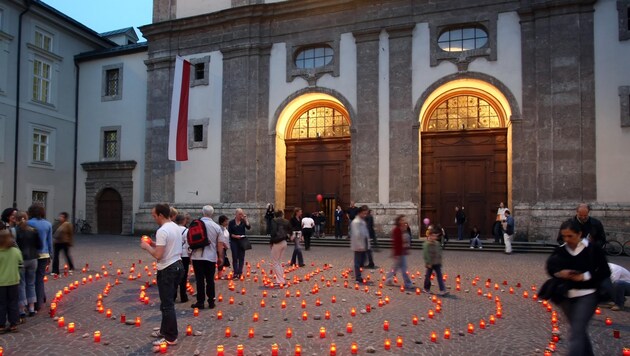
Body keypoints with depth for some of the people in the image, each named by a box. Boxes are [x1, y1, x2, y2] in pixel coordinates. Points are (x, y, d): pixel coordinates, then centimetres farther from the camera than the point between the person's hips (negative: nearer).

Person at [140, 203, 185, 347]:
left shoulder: (162, 231, -19)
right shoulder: (176, 227, 10)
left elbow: (158, 255, -23)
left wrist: (147, 247, -7)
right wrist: (153, 243, 15)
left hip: (167, 270, -10)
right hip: (178, 265, 10)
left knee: (167, 305, -2)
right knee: (168, 302, 19)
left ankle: (170, 338, 5)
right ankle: (165, 331, 30)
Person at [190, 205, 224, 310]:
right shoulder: (217, 227, -2)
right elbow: (220, 244, -1)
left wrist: (191, 252, 23)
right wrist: (220, 257, 9)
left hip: (197, 256, 0)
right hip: (211, 257, 1)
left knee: (200, 280, 3)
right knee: (210, 280, 8)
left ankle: (200, 302, 7)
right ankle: (211, 302, 11)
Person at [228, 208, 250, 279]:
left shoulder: (243, 221, 4)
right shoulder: (231, 222, 0)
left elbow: (248, 227, -12)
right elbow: (229, 233, -1)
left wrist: (245, 219, -15)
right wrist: (235, 236, -17)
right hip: (234, 242, -2)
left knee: (241, 257, 3)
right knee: (235, 257, 1)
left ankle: (240, 273, 10)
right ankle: (235, 273, 6)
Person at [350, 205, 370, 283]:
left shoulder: (363, 221, 14)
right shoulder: (356, 222, -15)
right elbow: (356, 235, -19)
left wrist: (367, 244, 15)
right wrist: (359, 246, -21)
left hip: (363, 246, 9)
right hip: (359, 246, -9)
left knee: (362, 262, 14)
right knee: (358, 262, -2)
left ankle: (358, 276, 26)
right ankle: (358, 278, 4)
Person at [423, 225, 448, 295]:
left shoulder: (437, 243, 8)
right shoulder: (427, 244, -14)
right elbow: (425, 254, -17)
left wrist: (440, 261, 16)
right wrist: (428, 263, -19)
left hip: (437, 263, 6)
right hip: (430, 263, -6)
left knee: (439, 276, -1)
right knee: (428, 275, 9)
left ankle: (442, 290, -5)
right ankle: (427, 288, 25)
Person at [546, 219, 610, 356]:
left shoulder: (592, 249, -11)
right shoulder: (560, 250, -1)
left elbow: (605, 272, -6)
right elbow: (550, 268, 7)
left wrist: (584, 276, -18)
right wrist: (559, 273, -14)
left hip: (587, 295, -5)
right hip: (567, 296, 5)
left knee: (576, 334, -13)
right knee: (579, 331, 21)